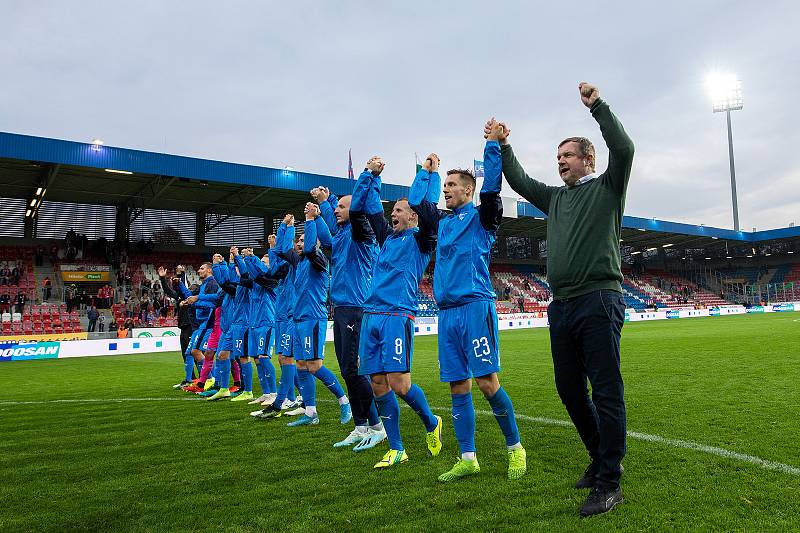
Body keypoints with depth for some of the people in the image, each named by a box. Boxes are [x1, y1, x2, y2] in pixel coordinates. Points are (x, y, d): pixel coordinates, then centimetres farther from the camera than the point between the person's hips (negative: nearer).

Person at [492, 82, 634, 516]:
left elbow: (623, 149, -10)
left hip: (598, 301, -7)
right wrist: (503, 148, 23)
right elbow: (519, 181, 30)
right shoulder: (556, 197, 23)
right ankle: (602, 458, 29)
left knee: (606, 391, -5)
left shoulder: (606, 187, 6)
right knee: (569, 389, 11)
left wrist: (598, 105, -6)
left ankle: (609, 483, 2)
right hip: (562, 305, 7)